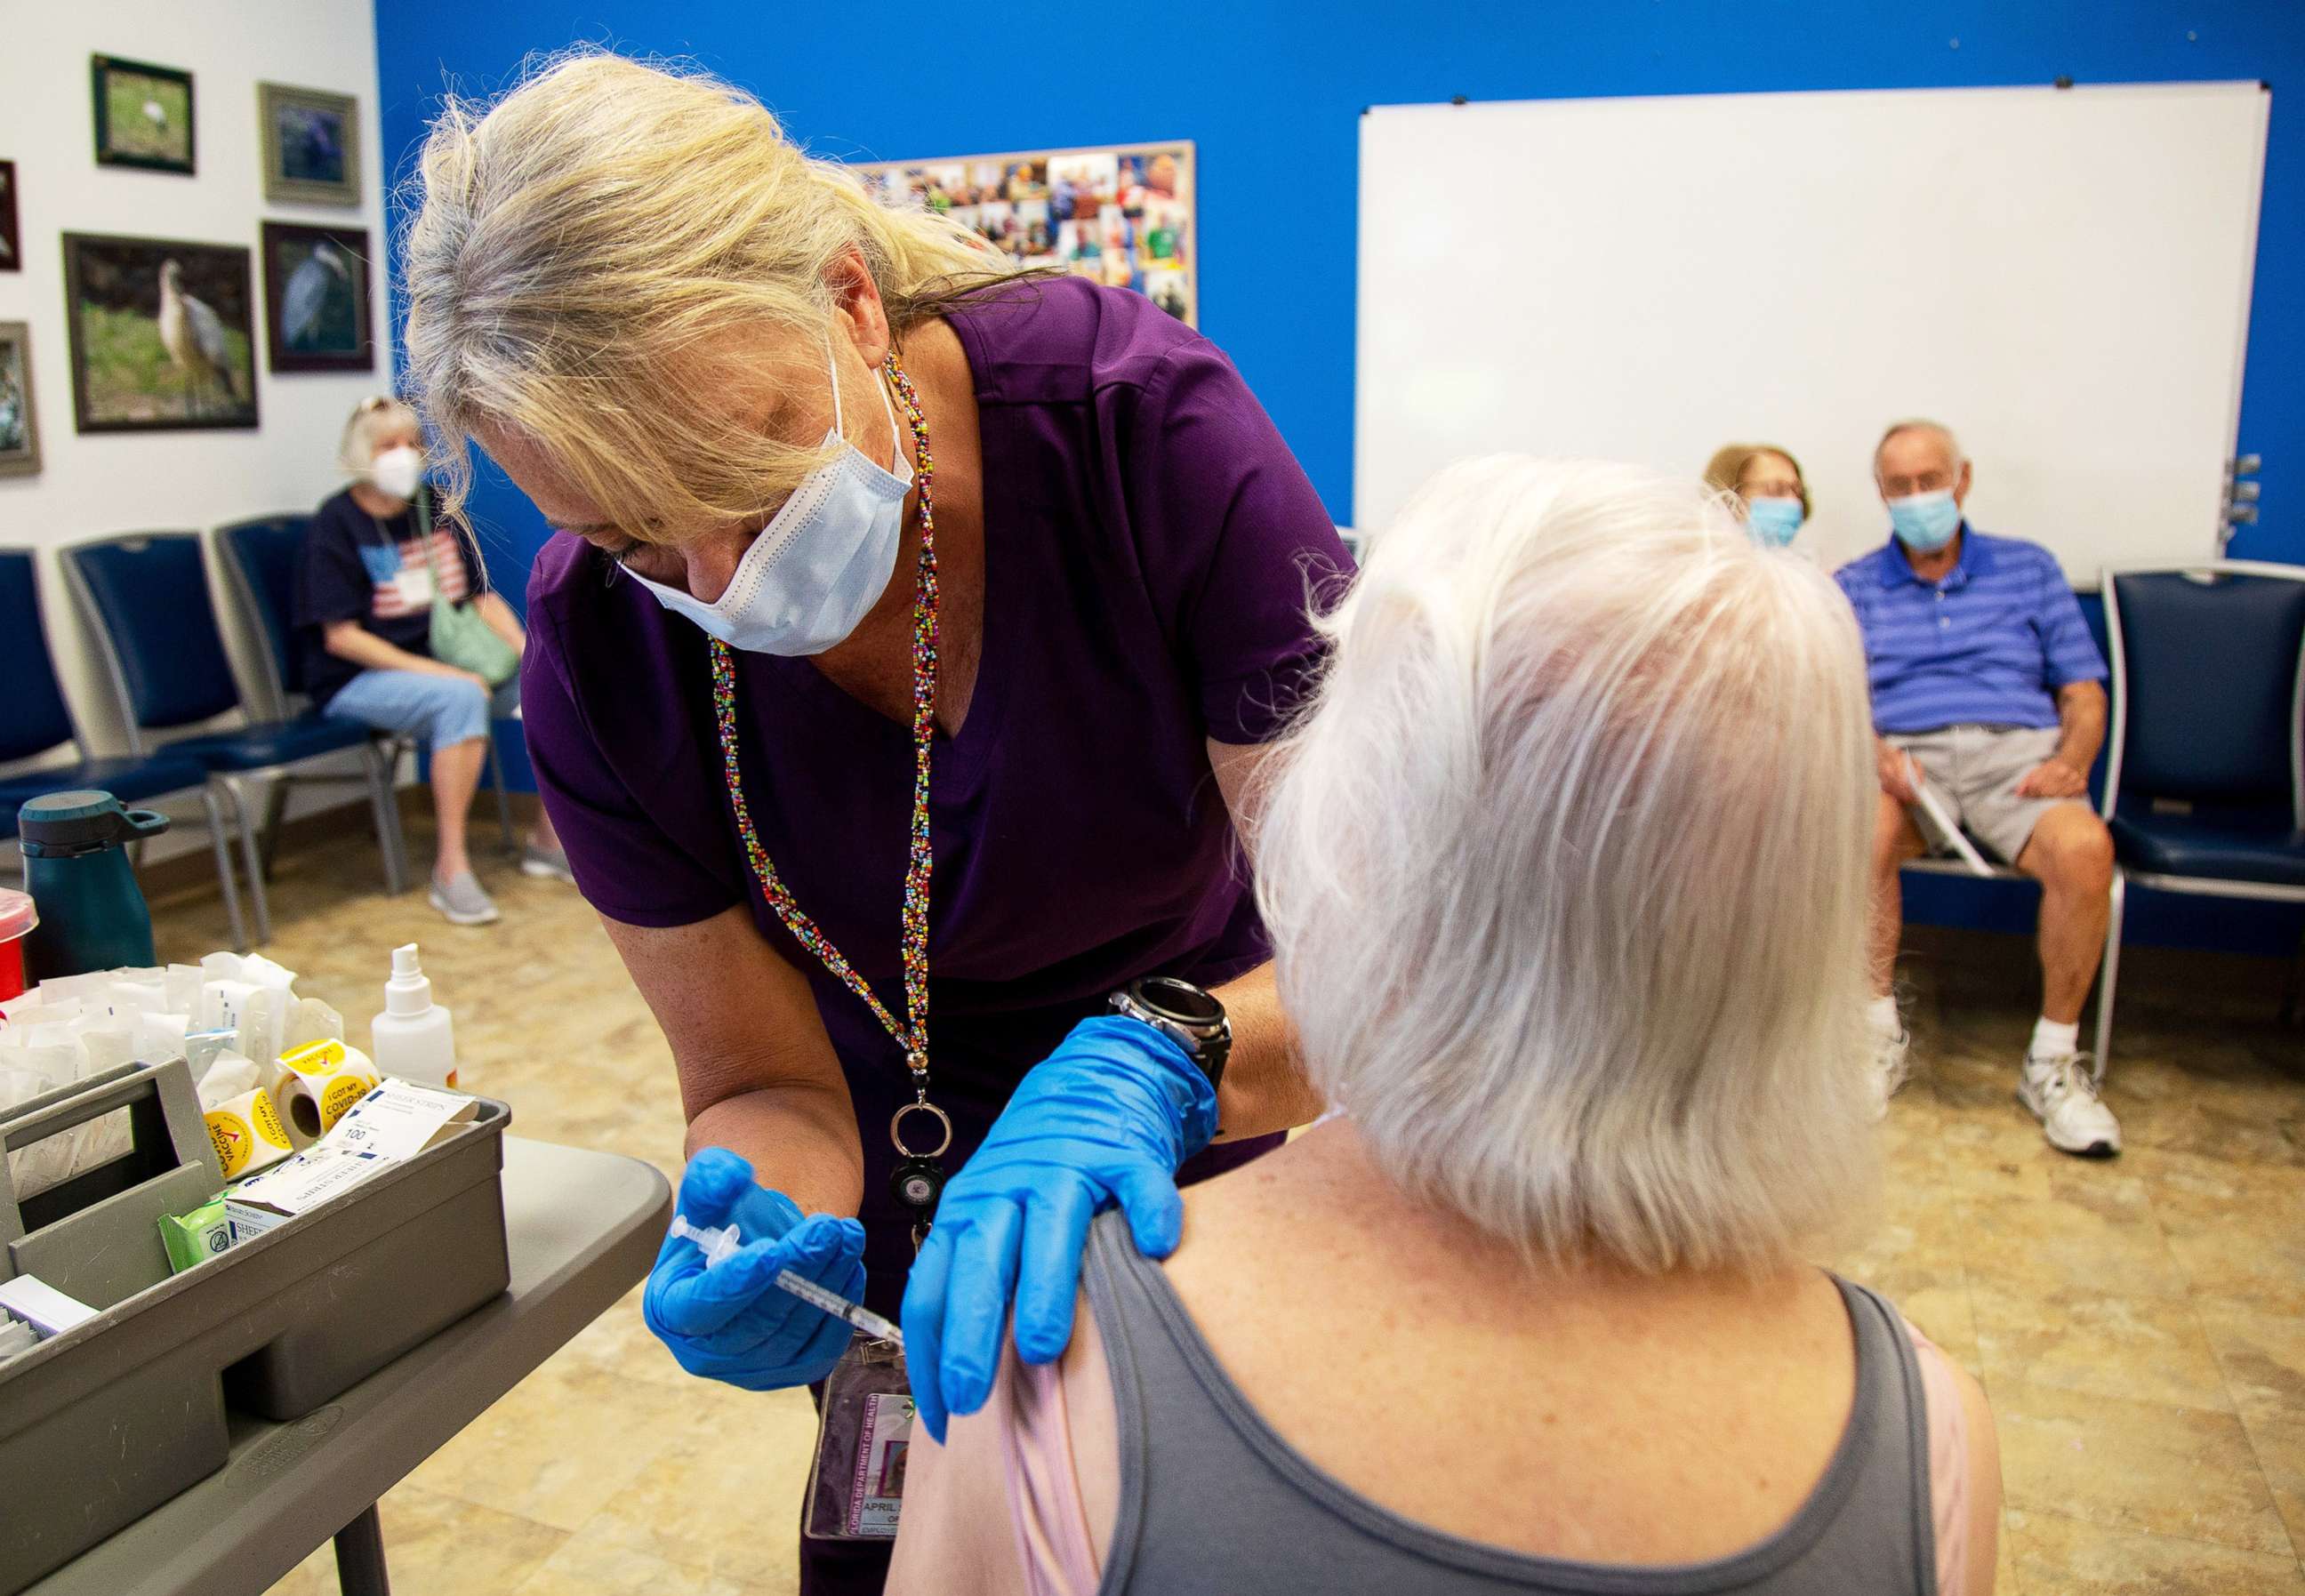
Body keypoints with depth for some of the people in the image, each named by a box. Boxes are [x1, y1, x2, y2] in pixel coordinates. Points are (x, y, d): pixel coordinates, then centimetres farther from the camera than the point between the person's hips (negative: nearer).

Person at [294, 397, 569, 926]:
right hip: (359, 680, -6)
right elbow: (340, 637, -13)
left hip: (449, 664, 6)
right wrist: (434, 671, -23)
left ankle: (548, 840, -2)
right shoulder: (336, 525, -7)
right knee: (461, 698, -37)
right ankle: (451, 867, -30)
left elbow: (482, 598, 11)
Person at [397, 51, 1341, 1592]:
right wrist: (762, 1233, -36)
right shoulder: (599, 657, -22)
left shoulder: (1148, 422, -30)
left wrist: (1151, 1063, -49)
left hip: (1206, 1176, 0)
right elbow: (767, 1086, -15)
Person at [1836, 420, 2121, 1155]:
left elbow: (2084, 690, 14)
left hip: (2018, 752, 1)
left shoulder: (2028, 568, 20)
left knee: (2084, 848, -33)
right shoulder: (1853, 588, 18)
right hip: (1905, 757, -1)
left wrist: (2072, 760, -7)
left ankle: (2053, 1059, -15)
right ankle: (1880, 1030, -17)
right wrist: (1871, 750, -16)